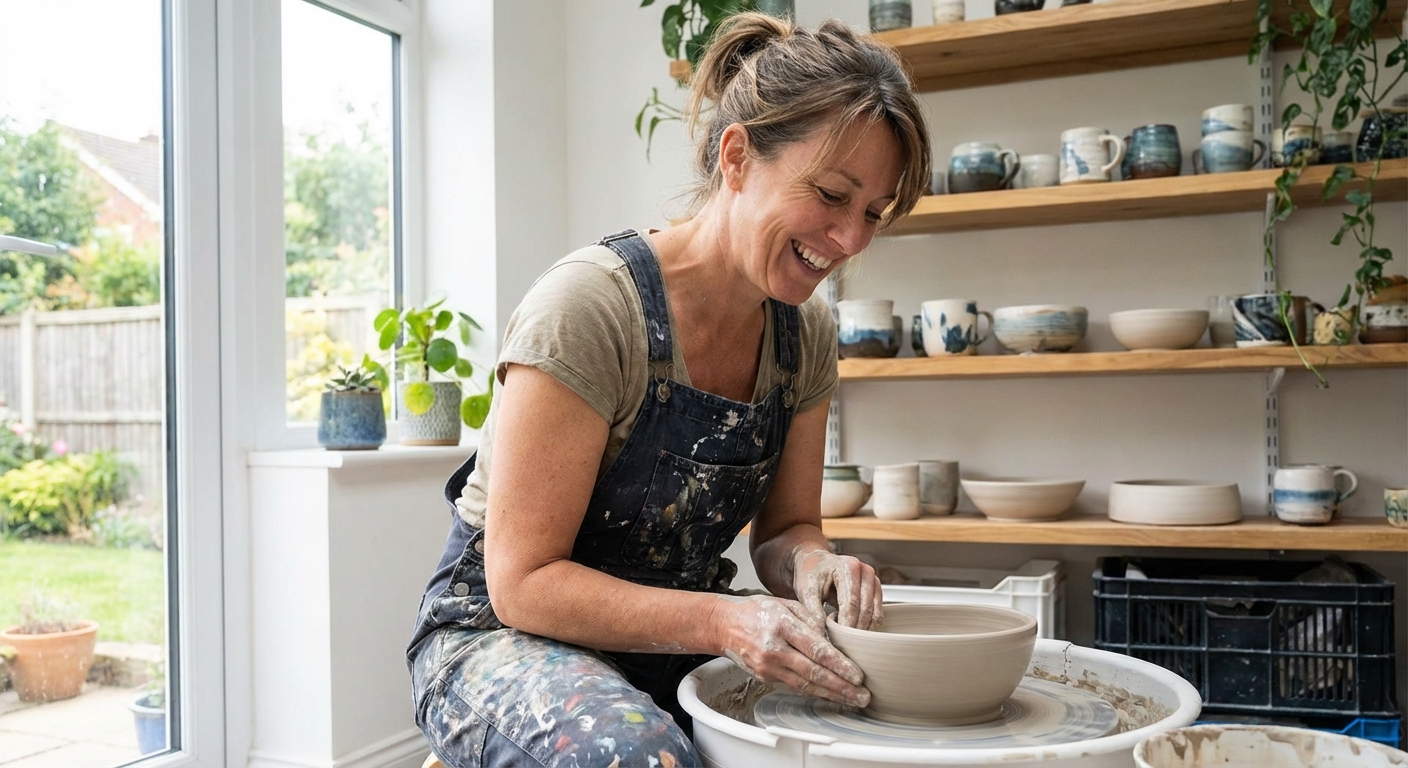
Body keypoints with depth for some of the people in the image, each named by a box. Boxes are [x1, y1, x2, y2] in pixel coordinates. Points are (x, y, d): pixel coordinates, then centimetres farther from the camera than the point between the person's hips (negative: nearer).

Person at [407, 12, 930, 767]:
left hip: (675, 639, 6)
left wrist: (809, 562, -18)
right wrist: (722, 622, -32)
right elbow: (525, 582, -21)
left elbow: (784, 527, 6)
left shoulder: (806, 332, -3)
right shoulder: (587, 307, -24)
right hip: (510, 633, -5)